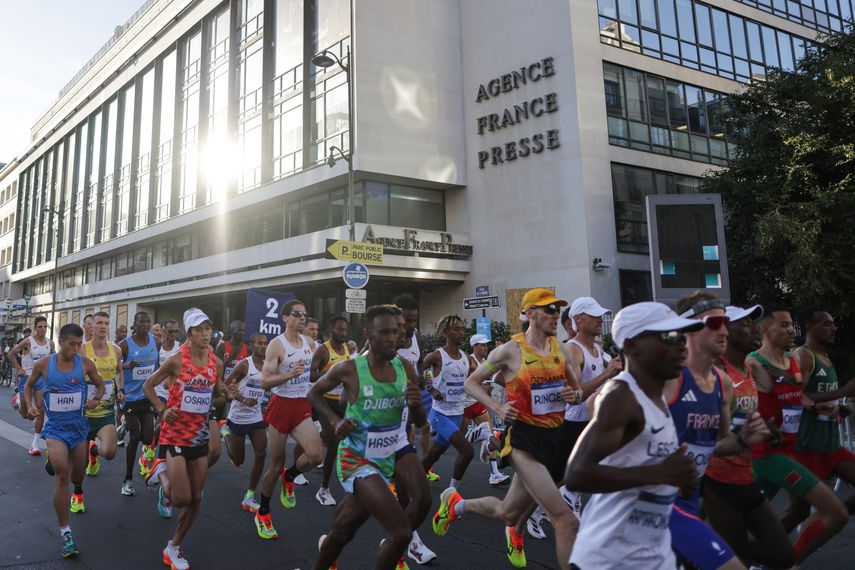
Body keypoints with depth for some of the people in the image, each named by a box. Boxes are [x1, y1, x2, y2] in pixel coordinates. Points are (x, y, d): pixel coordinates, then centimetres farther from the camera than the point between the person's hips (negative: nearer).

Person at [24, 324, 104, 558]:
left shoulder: (85, 363, -7)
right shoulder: (43, 364, -8)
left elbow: (100, 385, 7)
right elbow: (29, 385, 11)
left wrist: (95, 399, -13)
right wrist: (30, 405, -4)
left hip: (79, 425, 2)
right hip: (55, 427, -2)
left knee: (78, 473, 17)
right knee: (62, 477, -15)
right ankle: (65, 532, -5)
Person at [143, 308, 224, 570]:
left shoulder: (216, 362, 0)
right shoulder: (176, 360, -13)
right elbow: (148, 385, -1)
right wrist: (161, 410, -13)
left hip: (199, 436, 5)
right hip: (175, 434, -5)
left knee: (196, 499, 9)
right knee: (181, 498, -8)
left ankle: (173, 548, 29)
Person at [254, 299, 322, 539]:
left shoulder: (309, 343, 7)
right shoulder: (276, 345, -11)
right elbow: (264, 381, -17)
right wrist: (290, 374, -30)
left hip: (302, 406, 4)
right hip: (281, 405, -4)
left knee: (316, 454, -18)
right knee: (276, 466, 5)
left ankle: (289, 478, 15)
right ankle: (262, 513, 29)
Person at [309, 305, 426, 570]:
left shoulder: (405, 369, -4)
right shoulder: (349, 369, -16)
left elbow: (421, 421, 5)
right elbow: (314, 393, 3)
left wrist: (415, 404, -18)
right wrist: (335, 421, -12)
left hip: (386, 462, 5)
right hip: (356, 461, -5)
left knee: (342, 532, 22)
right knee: (402, 531, -21)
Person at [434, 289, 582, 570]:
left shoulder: (562, 350, 4)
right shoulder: (510, 351, -10)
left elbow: (579, 391, 17)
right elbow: (471, 382, 1)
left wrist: (574, 395, -6)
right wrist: (498, 407, -13)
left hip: (555, 438, 6)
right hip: (524, 438, -6)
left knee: (507, 512, 20)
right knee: (565, 519, -18)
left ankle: (456, 503, 48)